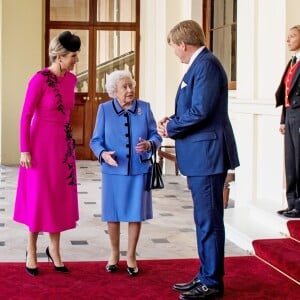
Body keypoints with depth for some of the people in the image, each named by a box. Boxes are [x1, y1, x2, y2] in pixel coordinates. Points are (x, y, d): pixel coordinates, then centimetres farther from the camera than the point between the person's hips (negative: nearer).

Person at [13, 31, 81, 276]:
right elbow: (26, 116, -14)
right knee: (39, 196, 4)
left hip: (64, 144, 6)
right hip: (42, 143, -6)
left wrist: (68, 141, 16)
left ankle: (54, 249, 24)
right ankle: (32, 251, 18)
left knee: (61, 196, 10)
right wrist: (25, 150, -16)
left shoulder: (71, 79, 5)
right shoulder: (40, 79, -15)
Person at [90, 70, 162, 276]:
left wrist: (149, 145, -21)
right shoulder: (105, 109, -2)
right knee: (112, 214, 8)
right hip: (114, 171, 0)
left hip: (139, 170, 0)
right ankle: (114, 253, 29)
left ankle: (131, 256, 23)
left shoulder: (144, 108, 0)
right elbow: (96, 140, -2)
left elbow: (156, 135, 0)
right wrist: (103, 154, -21)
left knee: (135, 214, 6)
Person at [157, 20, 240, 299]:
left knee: (209, 220, -2)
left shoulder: (206, 64, -16)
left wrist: (170, 128, -8)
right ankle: (205, 276, 26)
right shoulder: (200, 64, 15)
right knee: (204, 220, 16)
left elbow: (200, 111, -22)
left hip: (207, 154, -10)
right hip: (200, 156, 10)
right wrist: (173, 120, 3)